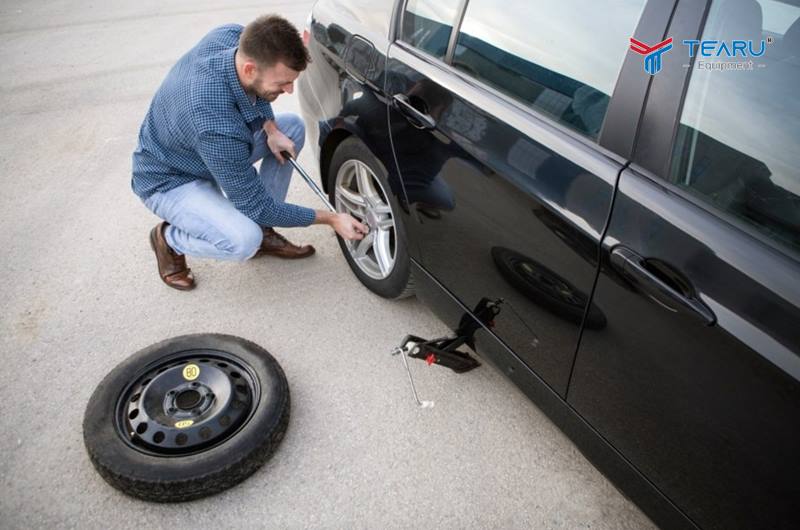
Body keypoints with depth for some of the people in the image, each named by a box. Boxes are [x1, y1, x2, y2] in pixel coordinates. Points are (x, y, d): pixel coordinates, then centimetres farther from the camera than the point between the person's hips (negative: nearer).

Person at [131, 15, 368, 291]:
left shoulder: (235, 36, -21)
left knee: (293, 127, -2)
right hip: (168, 179, -8)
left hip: (197, 146, 8)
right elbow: (256, 206, -29)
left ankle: (262, 231, 5)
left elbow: (255, 92, 5)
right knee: (244, 241, -32)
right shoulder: (218, 126, -41)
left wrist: (270, 128, -13)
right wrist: (330, 219, -23)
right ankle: (168, 239, 2)